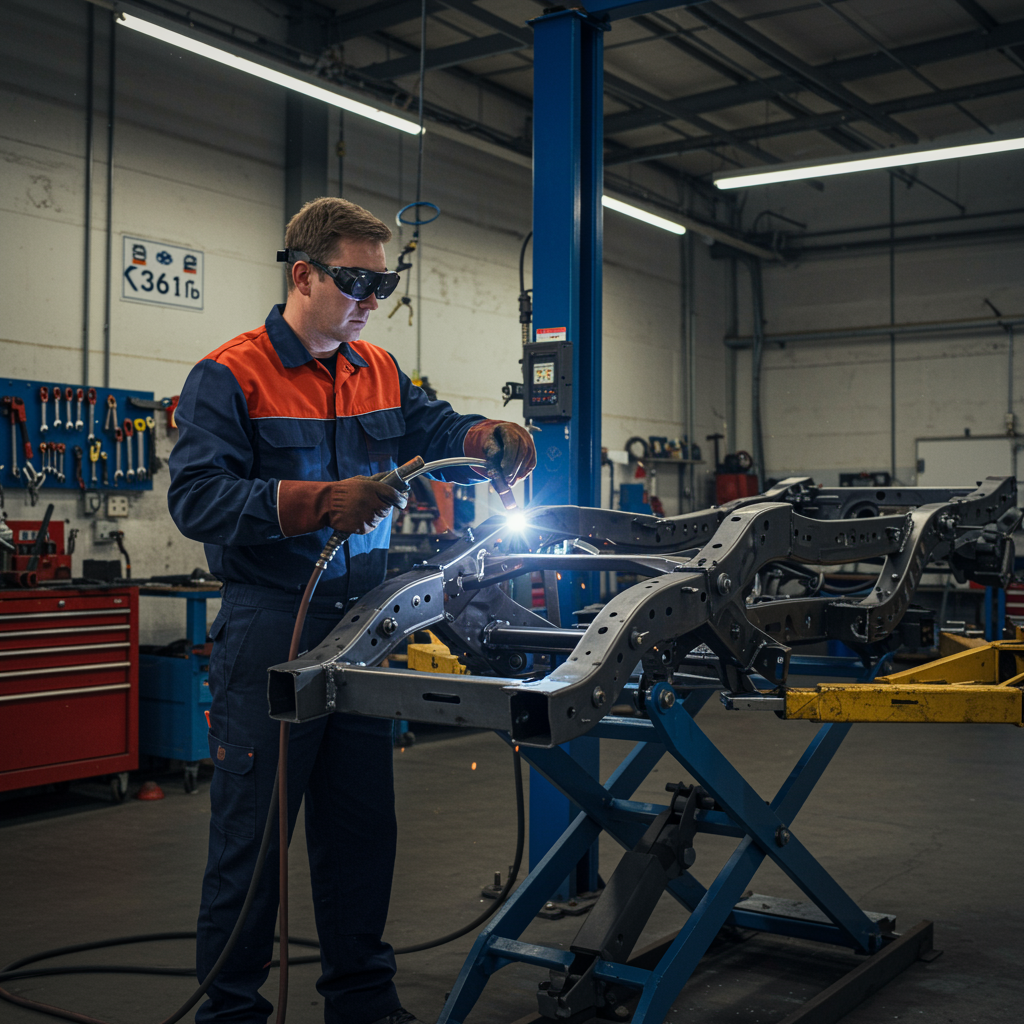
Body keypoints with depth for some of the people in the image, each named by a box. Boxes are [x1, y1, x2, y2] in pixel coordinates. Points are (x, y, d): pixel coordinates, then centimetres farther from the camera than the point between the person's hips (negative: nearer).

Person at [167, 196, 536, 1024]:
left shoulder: (379, 373, 12)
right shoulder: (230, 377, -8)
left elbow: (435, 433, 16)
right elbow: (198, 498, -18)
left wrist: (486, 438, -8)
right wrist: (320, 502, -29)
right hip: (268, 637, -6)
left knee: (363, 827, 15)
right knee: (251, 835, 2)